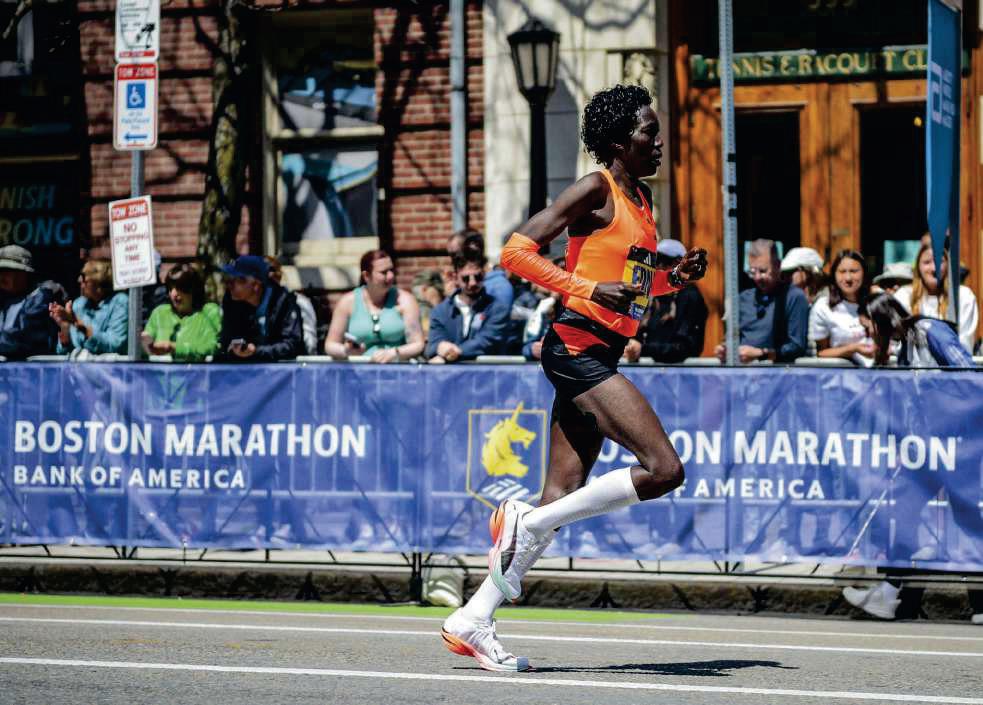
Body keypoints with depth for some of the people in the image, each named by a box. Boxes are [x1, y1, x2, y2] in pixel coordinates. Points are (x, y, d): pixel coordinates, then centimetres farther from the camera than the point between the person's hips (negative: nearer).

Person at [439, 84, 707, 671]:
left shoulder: (641, 202, 18)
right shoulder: (596, 191, -8)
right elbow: (516, 251, -14)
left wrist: (675, 278, 12)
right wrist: (588, 289, -21)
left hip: (599, 358, 9)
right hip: (578, 347, -9)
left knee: (563, 497, 5)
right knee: (664, 469, -17)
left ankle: (473, 622, 7)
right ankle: (528, 523, -8)